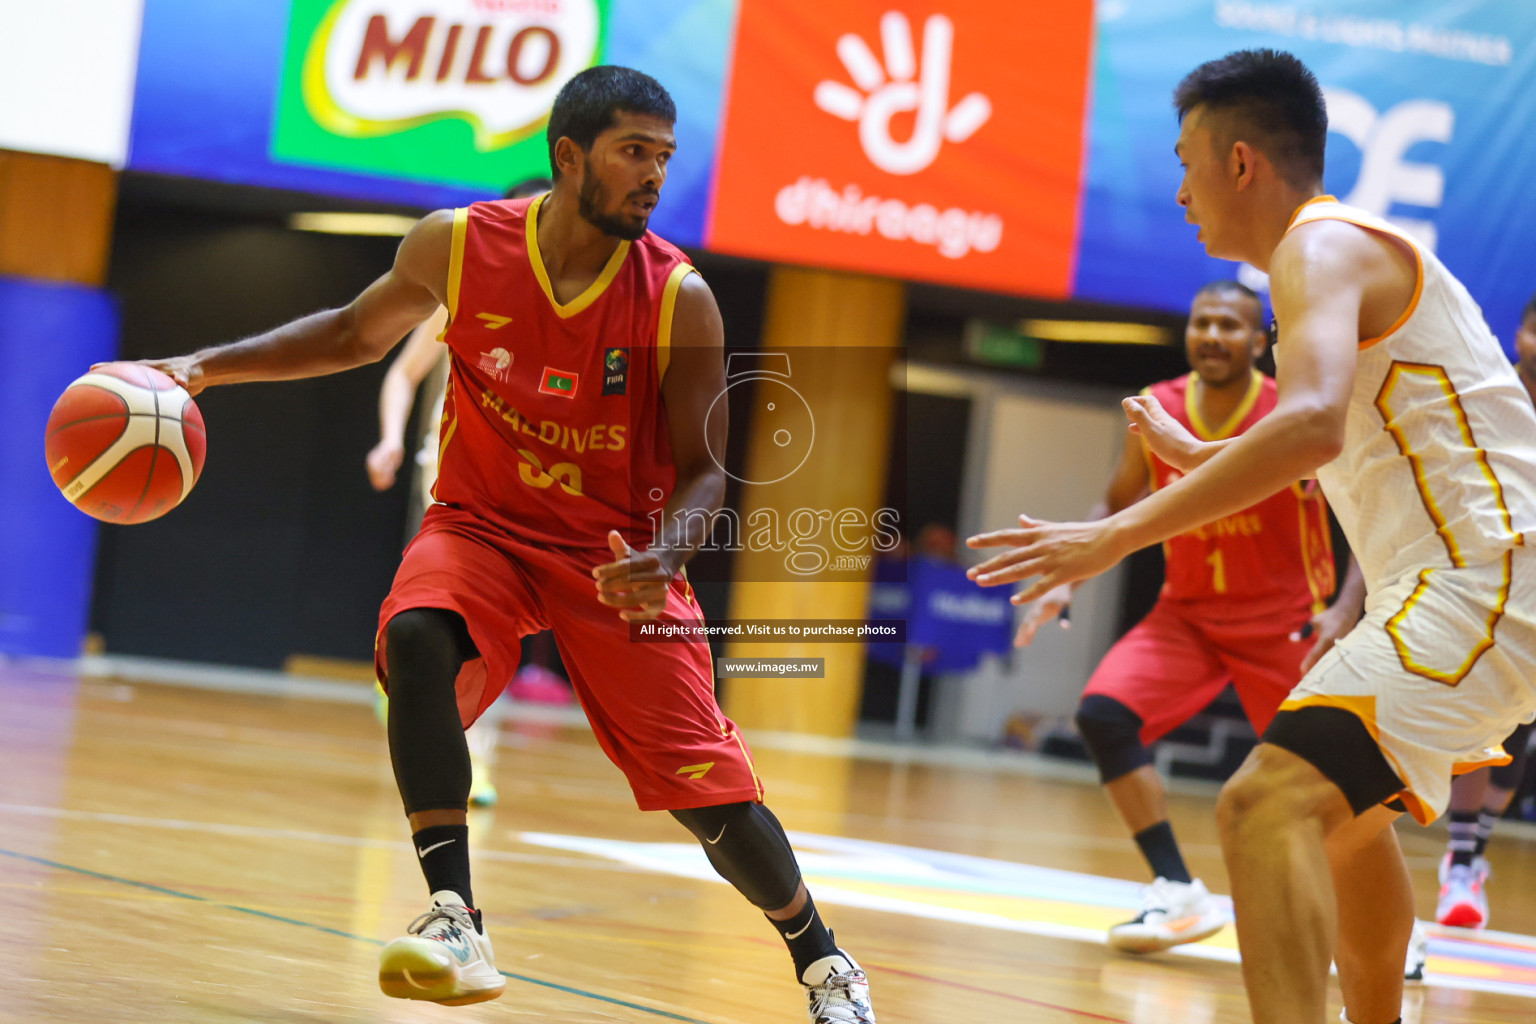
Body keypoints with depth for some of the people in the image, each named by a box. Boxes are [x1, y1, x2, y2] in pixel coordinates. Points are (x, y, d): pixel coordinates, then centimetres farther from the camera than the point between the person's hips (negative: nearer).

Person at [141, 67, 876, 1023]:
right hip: (482, 522, 1)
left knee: (711, 788, -6)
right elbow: (358, 333, 8)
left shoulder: (680, 299, -15)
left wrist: (664, 559, -30)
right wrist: (208, 366, -1)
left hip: (619, 550, -1)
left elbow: (703, 468, -9)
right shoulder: (458, 246, -11)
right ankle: (457, 926, -30)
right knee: (416, 638, -33)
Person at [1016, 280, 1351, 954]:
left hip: (1283, 620, -3)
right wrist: (1065, 582, -1)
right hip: (1187, 611, 3)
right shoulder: (1156, 412, -6)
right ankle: (1178, 893, -13)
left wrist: (1345, 610, -25)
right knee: (1103, 714, -19)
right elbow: (1117, 507, 10)